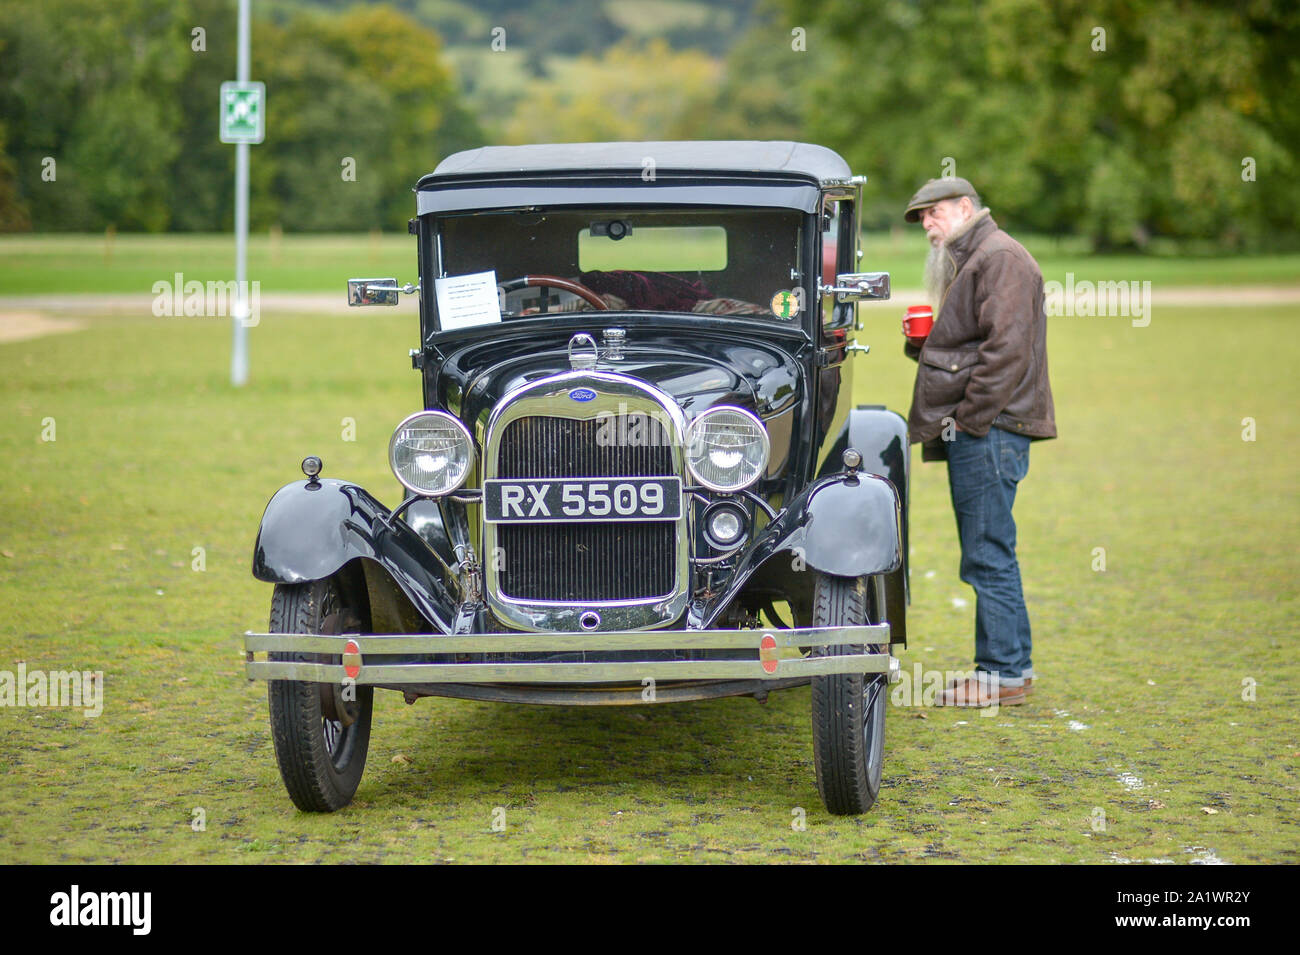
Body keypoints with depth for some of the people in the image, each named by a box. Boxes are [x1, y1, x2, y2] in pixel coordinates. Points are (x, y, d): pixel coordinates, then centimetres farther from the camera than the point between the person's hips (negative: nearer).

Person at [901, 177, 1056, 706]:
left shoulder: (1001, 258, -9)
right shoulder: (969, 262, 24)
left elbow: (1006, 350, -19)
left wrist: (971, 419, -19)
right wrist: (921, 344, 9)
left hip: (989, 429, -11)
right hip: (972, 432, 11)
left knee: (988, 555, -9)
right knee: (987, 557, 12)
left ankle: (1006, 672, -6)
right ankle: (1006, 665, 16)